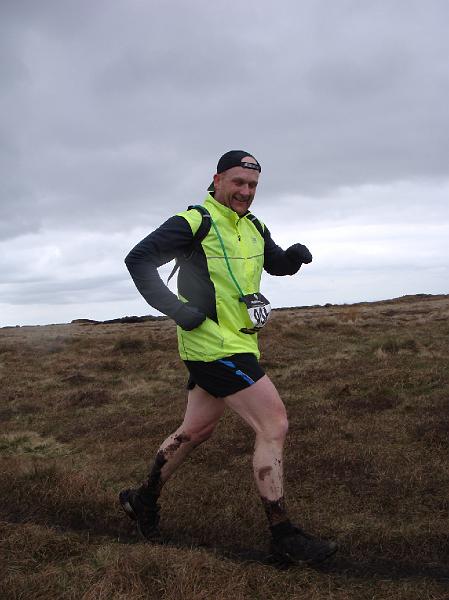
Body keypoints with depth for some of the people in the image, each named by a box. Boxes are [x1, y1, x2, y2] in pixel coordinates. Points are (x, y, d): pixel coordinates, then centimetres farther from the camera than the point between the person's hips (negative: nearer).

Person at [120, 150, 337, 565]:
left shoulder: (253, 227, 14)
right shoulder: (194, 222, -11)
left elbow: (276, 264, 26)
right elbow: (138, 259, -14)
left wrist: (294, 256, 2)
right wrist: (176, 308, -21)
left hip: (237, 344, 9)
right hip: (215, 346, -9)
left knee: (196, 431, 20)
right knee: (274, 425, -10)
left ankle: (144, 499, 38)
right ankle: (284, 537, 0)